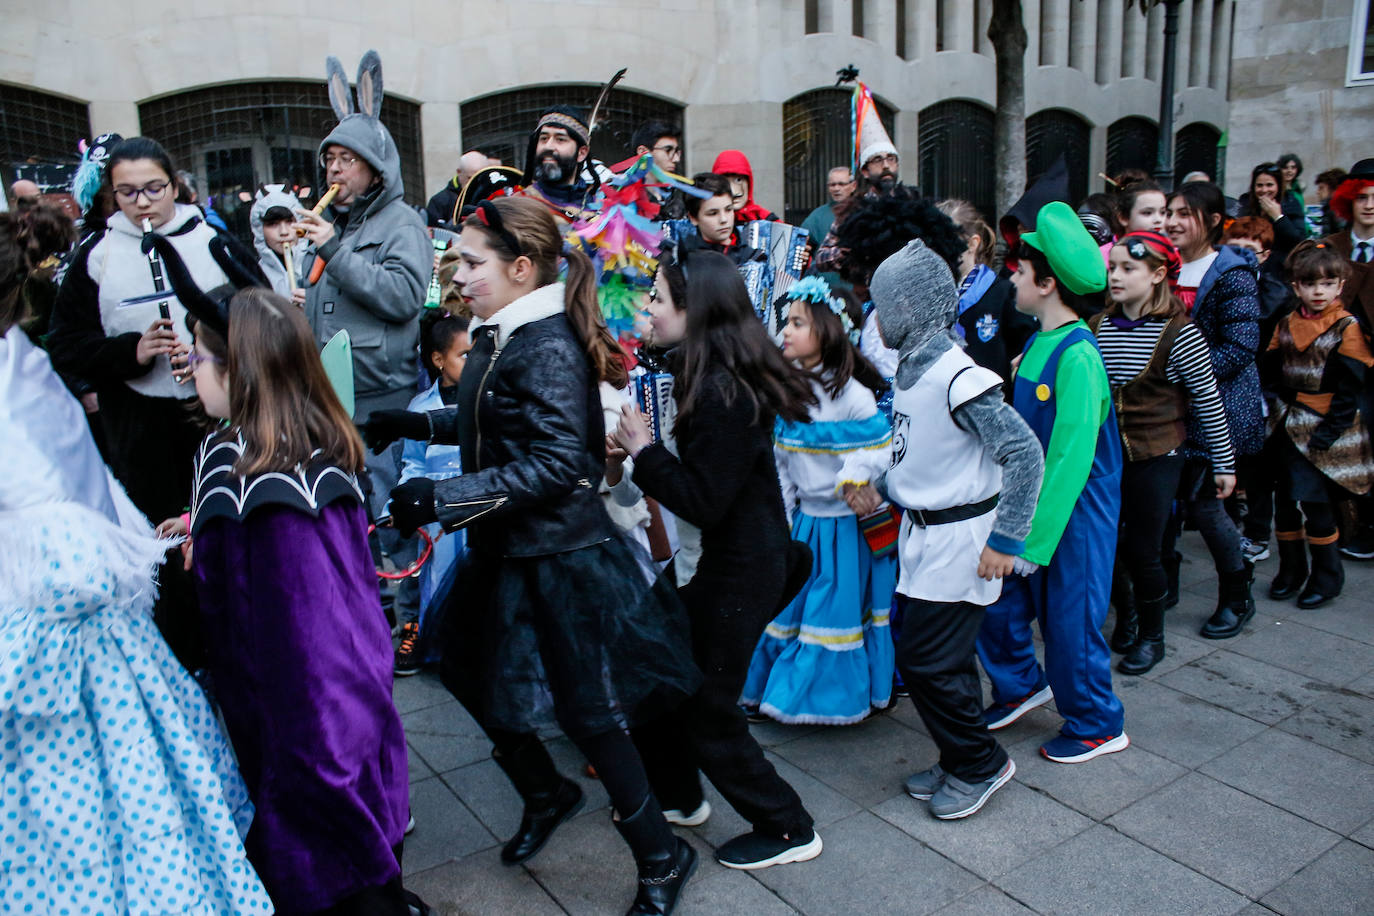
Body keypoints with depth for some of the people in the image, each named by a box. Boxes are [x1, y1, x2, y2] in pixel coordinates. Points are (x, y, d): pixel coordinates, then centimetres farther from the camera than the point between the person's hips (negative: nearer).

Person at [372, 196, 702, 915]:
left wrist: (442, 497, -27)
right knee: (477, 675, 21)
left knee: (587, 710, 2)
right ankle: (546, 795, 47)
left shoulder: (548, 346, -20)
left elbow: (557, 464, -26)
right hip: (506, 553, 9)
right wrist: (414, 424, 14)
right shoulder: (498, 337, 6)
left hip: (561, 559, -9)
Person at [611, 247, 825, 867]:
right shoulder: (714, 377, 4)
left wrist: (643, 449, -17)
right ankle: (676, 795, 39)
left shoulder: (723, 394, -25)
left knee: (708, 708, 5)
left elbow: (702, 502, -25)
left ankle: (786, 830, 23)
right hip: (728, 559, 9)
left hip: (742, 570, -9)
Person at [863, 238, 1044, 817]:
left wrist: (1005, 540, -22)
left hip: (959, 538, -9)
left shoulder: (958, 377, -22)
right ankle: (959, 762, 32)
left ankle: (981, 765, 19)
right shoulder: (911, 368, 5)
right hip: (922, 532, 9)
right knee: (931, 655, 16)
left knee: (928, 662, -2)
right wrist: (883, 488, 15)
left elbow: (1025, 453, -23)